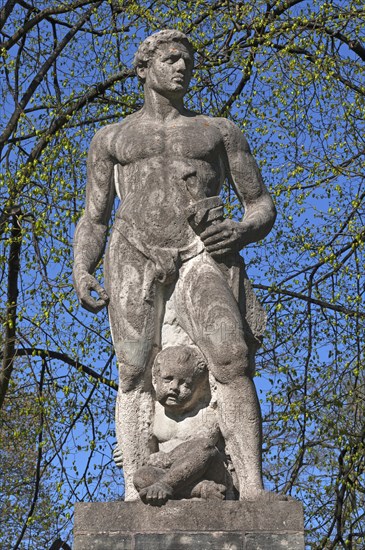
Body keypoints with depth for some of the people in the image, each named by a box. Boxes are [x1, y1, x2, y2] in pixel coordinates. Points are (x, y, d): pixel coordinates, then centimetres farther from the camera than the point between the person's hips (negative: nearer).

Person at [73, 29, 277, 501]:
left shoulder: (220, 131, 25)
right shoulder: (111, 139, 25)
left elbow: (262, 206, 20)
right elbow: (93, 221, 21)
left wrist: (243, 230, -5)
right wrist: (81, 274, 1)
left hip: (199, 258, -1)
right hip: (133, 258, 1)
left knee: (232, 358, -27)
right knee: (136, 372, -18)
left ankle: (253, 494, -36)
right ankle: (135, 497, -27)